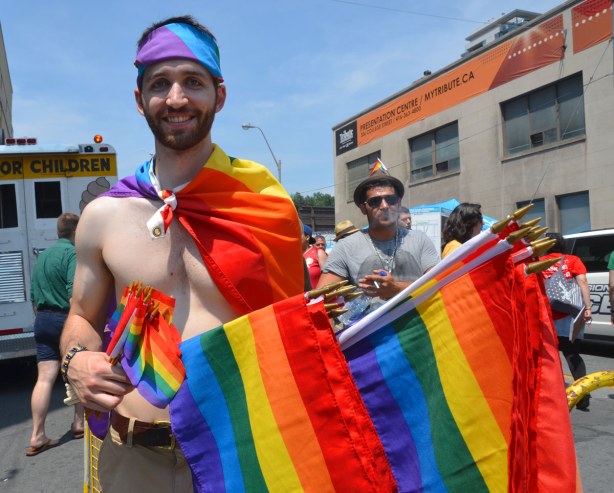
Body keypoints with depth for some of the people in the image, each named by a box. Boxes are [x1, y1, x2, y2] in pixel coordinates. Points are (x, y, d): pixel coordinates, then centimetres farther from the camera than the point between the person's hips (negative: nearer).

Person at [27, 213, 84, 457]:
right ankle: (79, 423, 22)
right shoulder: (73, 253, -12)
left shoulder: (43, 255, 15)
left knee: (45, 379, 4)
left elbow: (34, 296, 20)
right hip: (66, 319, -7)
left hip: (43, 320, 7)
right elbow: (75, 295, -22)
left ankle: (37, 436, 3)